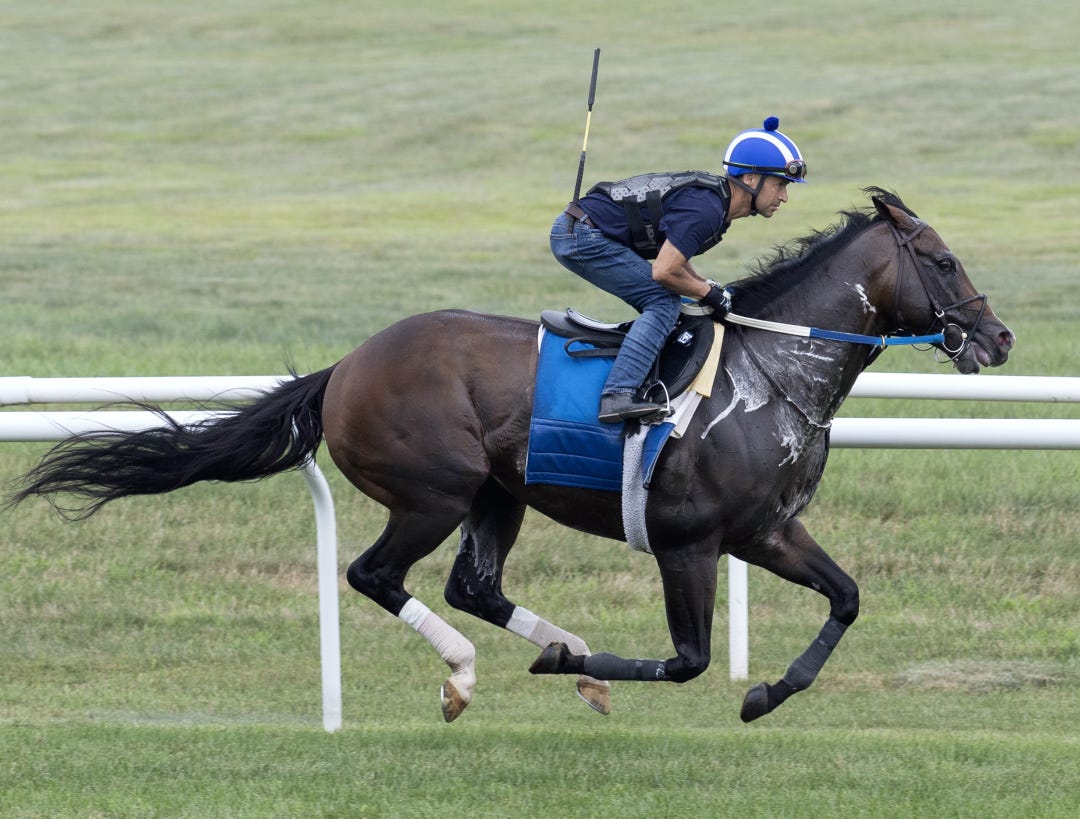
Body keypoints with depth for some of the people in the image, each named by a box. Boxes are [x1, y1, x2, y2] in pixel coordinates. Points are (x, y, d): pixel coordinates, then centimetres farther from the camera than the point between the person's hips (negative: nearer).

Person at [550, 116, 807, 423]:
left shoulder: (715, 199, 11)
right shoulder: (705, 210, -21)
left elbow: (672, 256, 21)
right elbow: (665, 271, -23)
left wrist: (706, 285, 7)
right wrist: (708, 293, -7)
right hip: (583, 238, -10)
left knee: (663, 304, 16)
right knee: (665, 302, -14)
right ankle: (618, 395, -25)